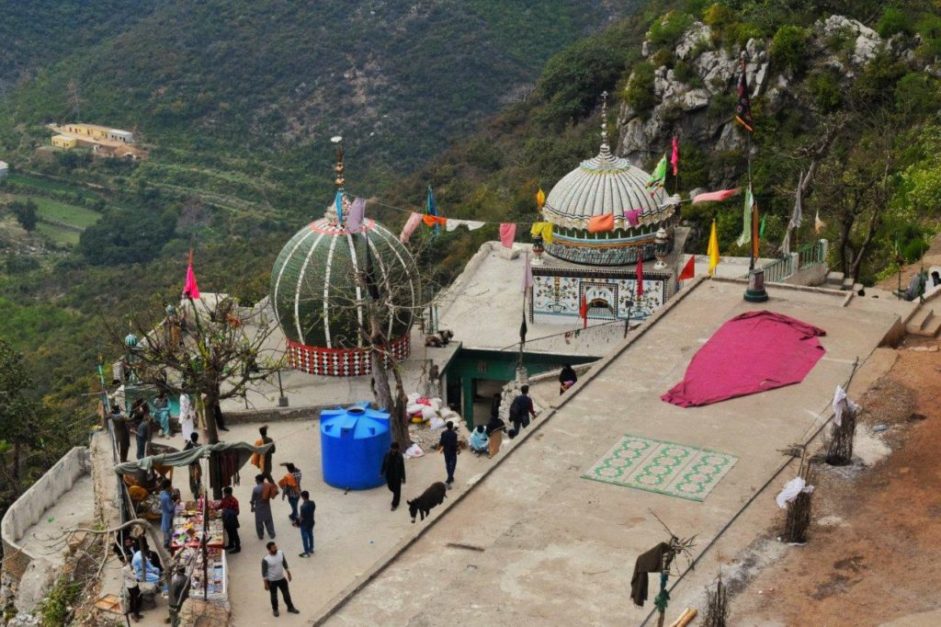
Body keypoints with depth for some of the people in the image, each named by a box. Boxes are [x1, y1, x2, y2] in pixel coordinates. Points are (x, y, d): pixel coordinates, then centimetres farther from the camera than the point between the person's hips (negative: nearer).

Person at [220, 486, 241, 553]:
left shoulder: (234, 501, -21)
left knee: (234, 534, 2)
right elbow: (220, 506, 17)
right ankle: (231, 545, 37)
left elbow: (236, 512, -18)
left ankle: (237, 547, 11)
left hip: (232, 520, -8)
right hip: (226, 520, 8)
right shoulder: (224, 499, 1)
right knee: (229, 533, 21)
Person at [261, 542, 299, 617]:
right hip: (272, 581, -4)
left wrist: (288, 573, 11)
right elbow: (264, 572, -16)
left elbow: (285, 564, 5)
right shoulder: (265, 560, -26)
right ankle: (275, 609, 40)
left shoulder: (280, 553, -11)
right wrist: (266, 583, -12)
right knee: (274, 596, 16)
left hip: (282, 578, 4)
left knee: (286, 593, 17)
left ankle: (290, 607, 38)